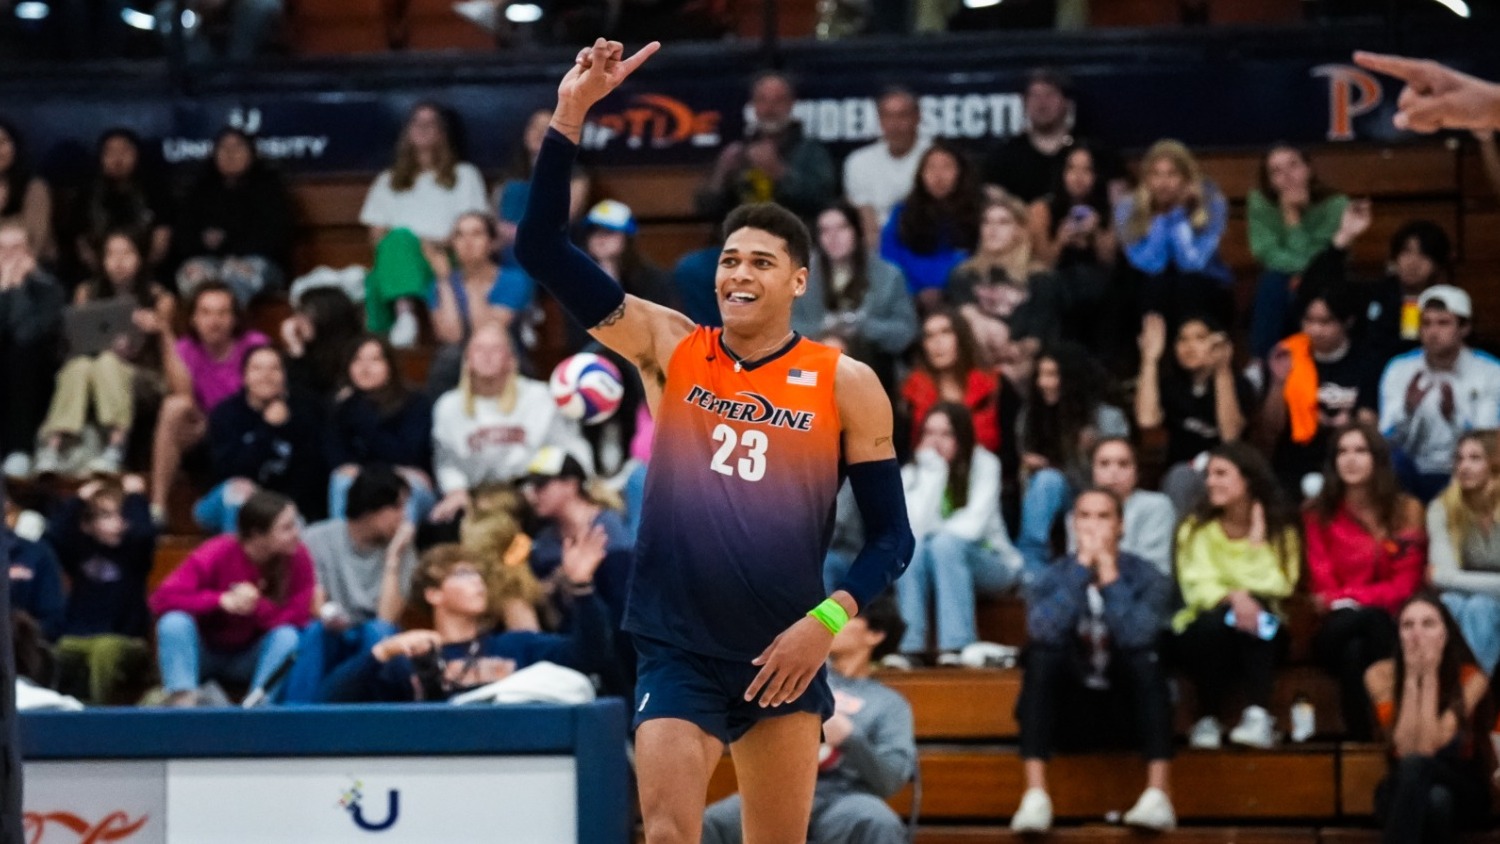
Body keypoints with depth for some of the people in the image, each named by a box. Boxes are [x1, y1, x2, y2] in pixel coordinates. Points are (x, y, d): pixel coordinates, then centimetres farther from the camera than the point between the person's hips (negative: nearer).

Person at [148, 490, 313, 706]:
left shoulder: (297, 557, -16)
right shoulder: (216, 554, -23)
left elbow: (299, 617, -19)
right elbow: (161, 599, -29)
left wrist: (256, 606, -36)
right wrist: (222, 600, -40)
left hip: (249, 660, 2)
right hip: (203, 654, -2)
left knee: (287, 636, -27)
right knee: (175, 622, -31)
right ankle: (182, 701, -36)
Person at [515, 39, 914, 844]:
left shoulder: (846, 385, -1)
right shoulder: (668, 347, 1)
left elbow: (891, 533, 2)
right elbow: (541, 248, -5)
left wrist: (830, 618, -14)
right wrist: (570, 114, -13)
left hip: (782, 654, 1)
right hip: (676, 649, 0)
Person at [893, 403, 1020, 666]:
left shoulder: (983, 464, -6)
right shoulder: (910, 474, -2)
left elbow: (974, 523, -15)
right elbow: (914, 528, -19)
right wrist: (933, 470, -19)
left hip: (989, 563, -2)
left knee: (946, 544, -34)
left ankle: (956, 646, -43)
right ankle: (910, 646, -37)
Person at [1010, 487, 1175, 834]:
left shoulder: (1147, 578, -6)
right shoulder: (1053, 580, -3)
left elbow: (1137, 635, -27)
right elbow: (1046, 630, -26)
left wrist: (1109, 571, -23)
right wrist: (1083, 566, -23)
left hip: (1127, 708, -1)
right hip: (1070, 712, 1)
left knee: (1145, 656, -30)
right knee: (1043, 651, -28)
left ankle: (1159, 794, -38)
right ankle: (1035, 797, -38)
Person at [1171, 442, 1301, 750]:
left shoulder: (1279, 527, 1)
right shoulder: (1197, 528, 0)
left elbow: (1278, 587, -12)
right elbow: (1196, 586, -14)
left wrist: (1258, 541, -17)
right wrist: (1230, 598, -33)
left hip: (1260, 632, 1)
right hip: (1204, 632, -1)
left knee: (1256, 611, -34)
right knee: (1216, 620, -36)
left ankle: (1258, 716, -44)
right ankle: (1207, 720, -26)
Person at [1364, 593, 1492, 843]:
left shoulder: (1471, 678, -13)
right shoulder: (1382, 675, -10)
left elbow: (1429, 748, -22)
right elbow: (1406, 749, -19)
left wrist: (1430, 677, -24)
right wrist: (1412, 679, -23)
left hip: (1463, 793, -1)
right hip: (1401, 792, 1)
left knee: (1417, 766, -38)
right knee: (1435, 799, -39)